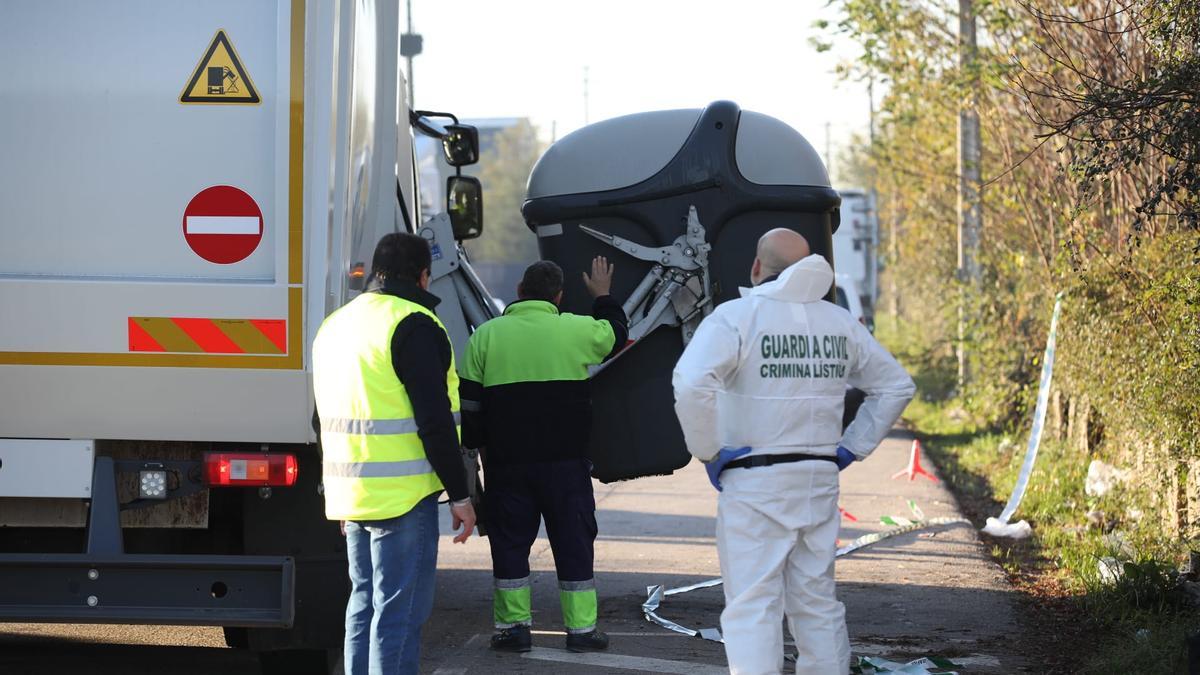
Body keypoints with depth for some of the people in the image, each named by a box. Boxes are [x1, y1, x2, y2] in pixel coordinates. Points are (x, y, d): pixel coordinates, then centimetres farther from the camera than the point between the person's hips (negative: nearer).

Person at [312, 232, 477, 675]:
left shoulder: (334, 326, 16)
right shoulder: (413, 326, -12)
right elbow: (434, 420, -17)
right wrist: (459, 493, -12)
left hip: (350, 491, 8)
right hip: (403, 495, -8)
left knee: (364, 604, 16)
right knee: (399, 611, -7)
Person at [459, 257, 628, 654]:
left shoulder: (487, 335, 1)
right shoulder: (576, 330, -2)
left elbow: (469, 401, 3)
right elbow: (616, 335, 19)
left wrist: (472, 445, 14)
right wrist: (603, 298, 35)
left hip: (506, 460, 1)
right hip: (566, 459, 0)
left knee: (510, 540, 9)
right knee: (573, 540, 7)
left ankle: (513, 625, 8)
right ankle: (581, 628, 8)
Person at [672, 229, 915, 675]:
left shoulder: (737, 316, -10)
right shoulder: (840, 322, 8)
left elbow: (691, 383, -25)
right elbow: (896, 385, 17)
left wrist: (707, 451, -13)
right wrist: (851, 448, 15)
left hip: (753, 485, -5)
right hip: (820, 481, 5)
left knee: (752, 607, -5)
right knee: (817, 603, 15)